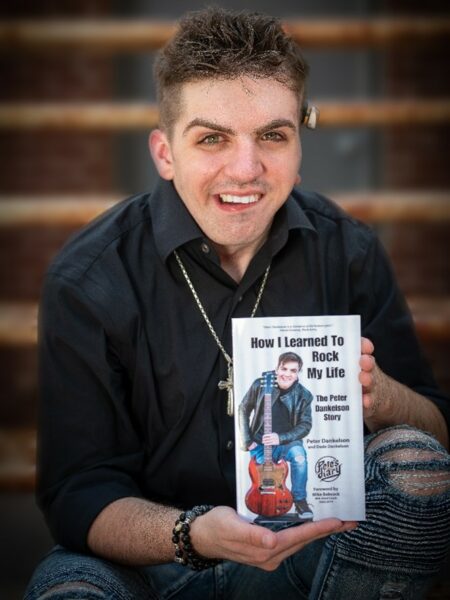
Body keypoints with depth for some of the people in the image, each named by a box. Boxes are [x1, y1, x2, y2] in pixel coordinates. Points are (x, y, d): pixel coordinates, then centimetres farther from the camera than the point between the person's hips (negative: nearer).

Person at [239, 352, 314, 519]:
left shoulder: (303, 395, -9)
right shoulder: (260, 385, -11)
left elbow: (305, 425, -7)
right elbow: (244, 410, 2)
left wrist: (281, 438, -23)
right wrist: (247, 441, -4)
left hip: (287, 442, 0)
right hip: (260, 444, 0)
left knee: (299, 456, -33)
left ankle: (300, 500, -13)